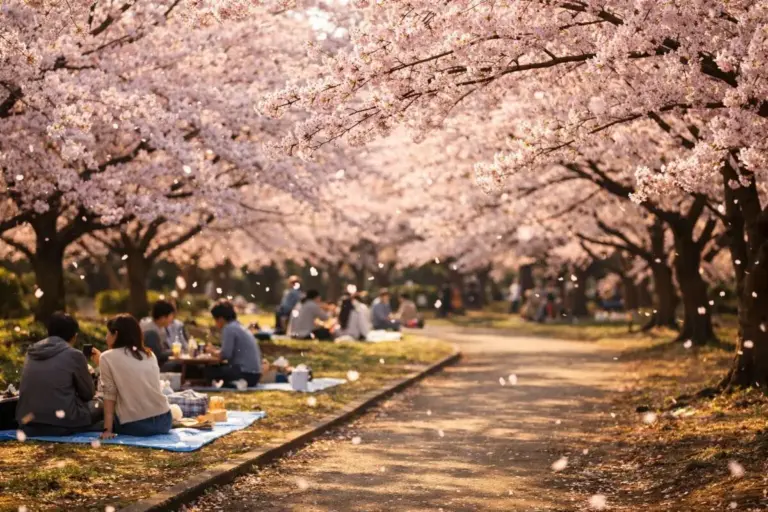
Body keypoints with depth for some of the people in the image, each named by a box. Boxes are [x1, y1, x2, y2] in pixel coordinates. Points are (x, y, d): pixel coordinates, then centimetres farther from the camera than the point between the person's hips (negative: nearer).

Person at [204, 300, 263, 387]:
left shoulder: (229, 328, -10)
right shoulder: (239, 326, 18)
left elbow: (225, 355, -17)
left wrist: (212, 351, 1)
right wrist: (216, 351, 13)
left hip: (245, 373, -9)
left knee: (209, 371, -2)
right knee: (218, 367, 22)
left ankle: (236, 385, -15)